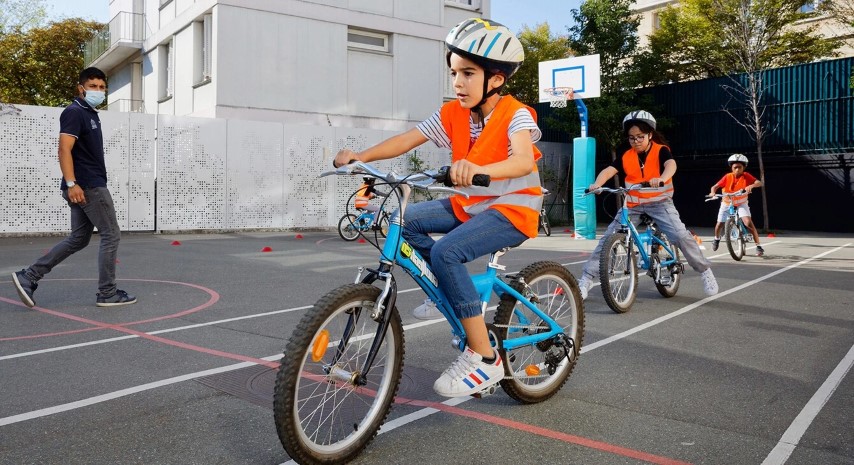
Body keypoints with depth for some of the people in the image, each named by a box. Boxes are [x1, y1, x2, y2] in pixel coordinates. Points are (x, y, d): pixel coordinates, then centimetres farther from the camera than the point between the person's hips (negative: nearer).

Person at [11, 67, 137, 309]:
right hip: (88, 187, -10)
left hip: (88, 186, 10)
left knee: (78, 239, 13)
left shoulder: (91, 114, 19)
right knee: (111, 235, -3)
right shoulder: (74, 112, -10)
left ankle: (29, 276, 13)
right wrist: (71, 183, -27)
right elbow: (64, 149, -20)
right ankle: (107, 293, 4)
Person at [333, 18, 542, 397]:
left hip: (511, 208, -7)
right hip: (468, 205, 7)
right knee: (405, 220, -10)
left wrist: (478, 168, -55)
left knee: (447, 251, -30)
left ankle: (484, 358, -21)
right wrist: (361, 156, -22)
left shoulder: (516, 115, -16)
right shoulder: (452, 114, 1)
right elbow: (407, 140, -7)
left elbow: (524, 161, -36)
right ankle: (450, 292, 7)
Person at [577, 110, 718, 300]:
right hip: (633, 205, 3)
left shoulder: (661, 150, -8)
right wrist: (597, 184, -37)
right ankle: (587, 279, -1)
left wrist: (662, 179, -51)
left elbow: (671, 164, -28)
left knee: (681, 236, -19)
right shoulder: (626, 157, -1)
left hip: (659, 203, -2)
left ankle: (705, 271, 3)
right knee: (607, 239, -7)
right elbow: (609, 170, -15)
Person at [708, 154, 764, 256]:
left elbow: (759, 183, -30)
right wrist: (712, 192, -43)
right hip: (727, 203, 1)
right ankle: (717, 239, 38)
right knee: (719, 224, 1)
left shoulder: (746, 176, -20)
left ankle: (758, 246, -11)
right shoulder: (727, 177, -19)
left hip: (741, 203, -1)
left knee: (749, 223, -21)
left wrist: (751, 186, -51)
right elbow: (715, 186, -21)